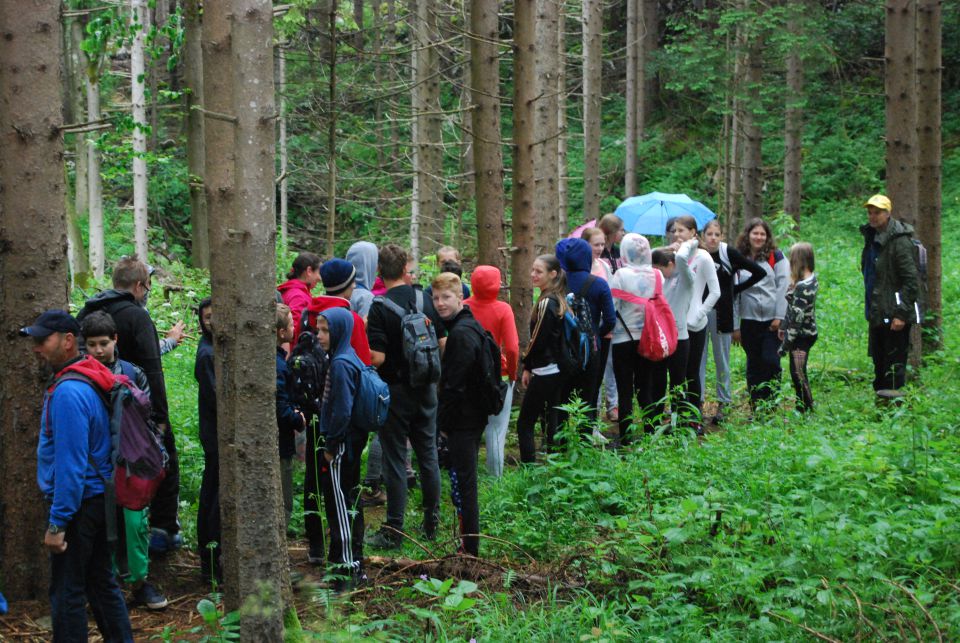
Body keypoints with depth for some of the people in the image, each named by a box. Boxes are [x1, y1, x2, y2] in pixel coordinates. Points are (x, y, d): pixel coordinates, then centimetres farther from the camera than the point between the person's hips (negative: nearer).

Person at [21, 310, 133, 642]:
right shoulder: (90, 381, 8)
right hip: (98, 499, 9)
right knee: (101, 582, 17)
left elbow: (70, 464, -23)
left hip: (79, 503, -9)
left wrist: (57, 523, -21)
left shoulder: (68, 392, -21)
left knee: (67, 592, -1)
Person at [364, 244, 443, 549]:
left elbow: (377, 358, -21)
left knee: (395, 459, 0)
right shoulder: (426, 301, 0)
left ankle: (393, 531, 4)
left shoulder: (379, 308, -16)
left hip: (395, 390, -5)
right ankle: (432, 522, 21)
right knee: (428, 454, 14)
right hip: (426, 388, 5)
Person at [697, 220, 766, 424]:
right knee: (697, 358, 2)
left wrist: (736, 289, -2)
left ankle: (723, 403, 13)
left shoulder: (729, 253, -5)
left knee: (722, 359, 5)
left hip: (721, 313, -2)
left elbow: (759, 272, -3)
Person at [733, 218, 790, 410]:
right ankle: (756, 408, 13)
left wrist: (779, 317, -10)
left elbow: (783, 287, -3)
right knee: (754, 365, 6)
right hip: (749, 320, 3)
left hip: (772, 320, -3)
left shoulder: (776, 257, 1)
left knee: (770, 360, -11)